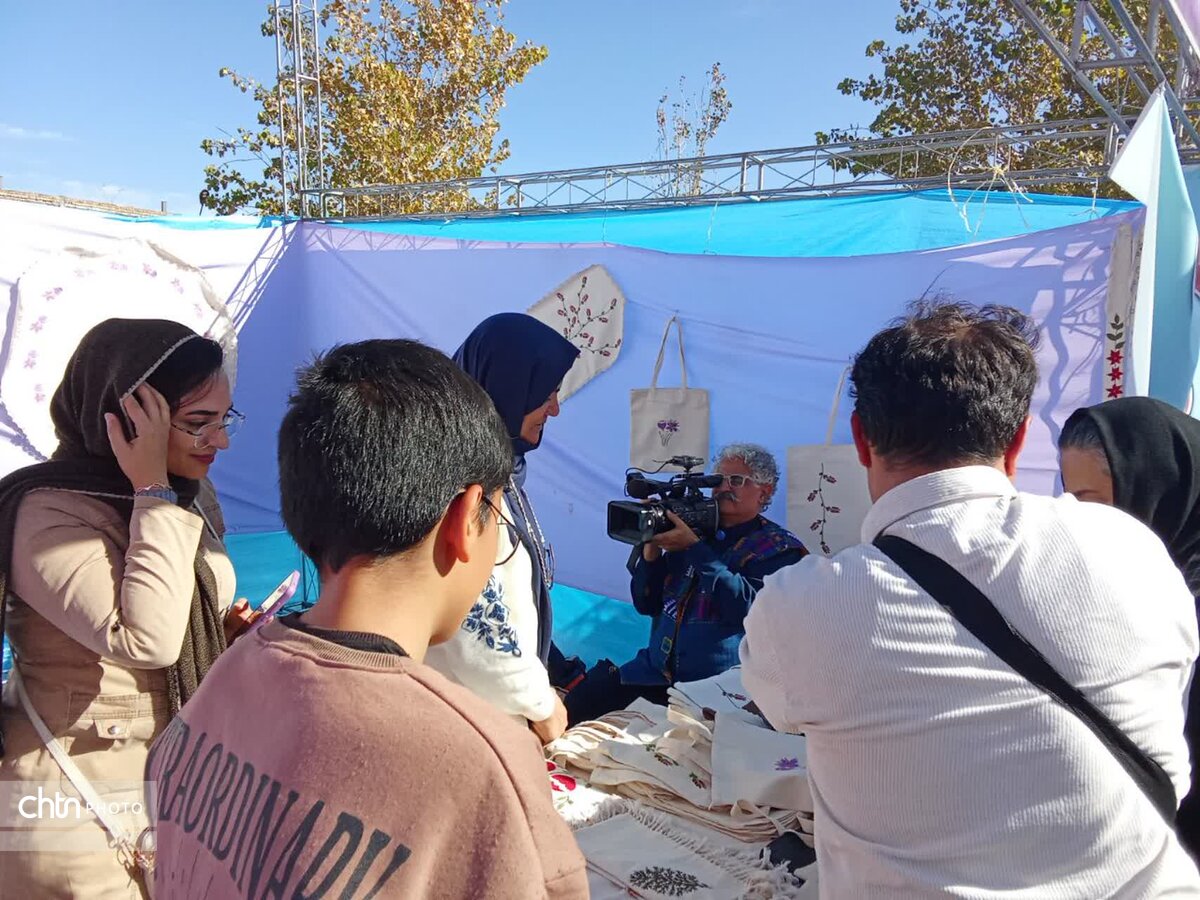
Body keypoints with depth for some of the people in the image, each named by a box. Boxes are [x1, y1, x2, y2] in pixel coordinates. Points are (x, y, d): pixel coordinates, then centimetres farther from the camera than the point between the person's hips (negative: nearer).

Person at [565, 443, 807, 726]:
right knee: (575, 707, -13)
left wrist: (694, 549, -17)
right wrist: (651, 550, -3)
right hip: (654, 672, 5)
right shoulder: (694, 528, 13)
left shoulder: (780, 549, 1)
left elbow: (748, 607, -18)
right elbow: (646, 604, 14)